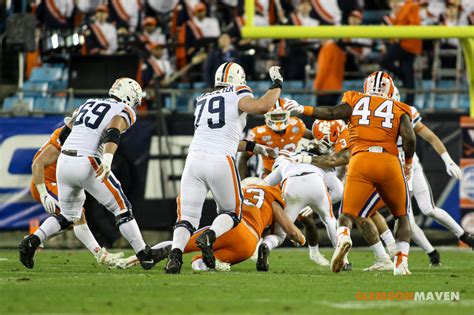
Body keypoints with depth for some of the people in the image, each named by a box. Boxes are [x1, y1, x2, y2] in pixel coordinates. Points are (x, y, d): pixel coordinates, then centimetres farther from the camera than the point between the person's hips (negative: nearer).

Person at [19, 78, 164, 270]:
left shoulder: (89, 104, 23)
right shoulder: (124, 112, 2)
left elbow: (63, 135, 25)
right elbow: (113, 133, -21)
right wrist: (108, 160, -36)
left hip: (64, 161, 6)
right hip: (87, 165, -6)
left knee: (68, 216, 20)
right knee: (122, 210, 8)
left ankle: (32, 241, -1)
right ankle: (144, 255, 11)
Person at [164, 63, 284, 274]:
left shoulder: (202, 101, 26)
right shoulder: (237, 96, 8)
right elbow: (262, 106, -11)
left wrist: (251, 146, 39)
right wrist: (277, 85, 6)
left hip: (195, 159, 4)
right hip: (221, 162, -4)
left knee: (187, 218, 7)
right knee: (231, 213, 17)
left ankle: (175, 252, -23)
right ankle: (209, 237, -15)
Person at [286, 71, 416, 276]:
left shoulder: (356, 102, 17)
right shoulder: (399, 110, 17)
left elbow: (332, 113, 1)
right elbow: (409, 138, 3)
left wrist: (303, 109, 13)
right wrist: (408, 163, 19)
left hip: (360, 161, 0)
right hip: (390, 162, 1)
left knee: (347, 214, 6)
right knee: (402, 216, 20)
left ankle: (343, 237, -30)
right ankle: (401, 263, 4)